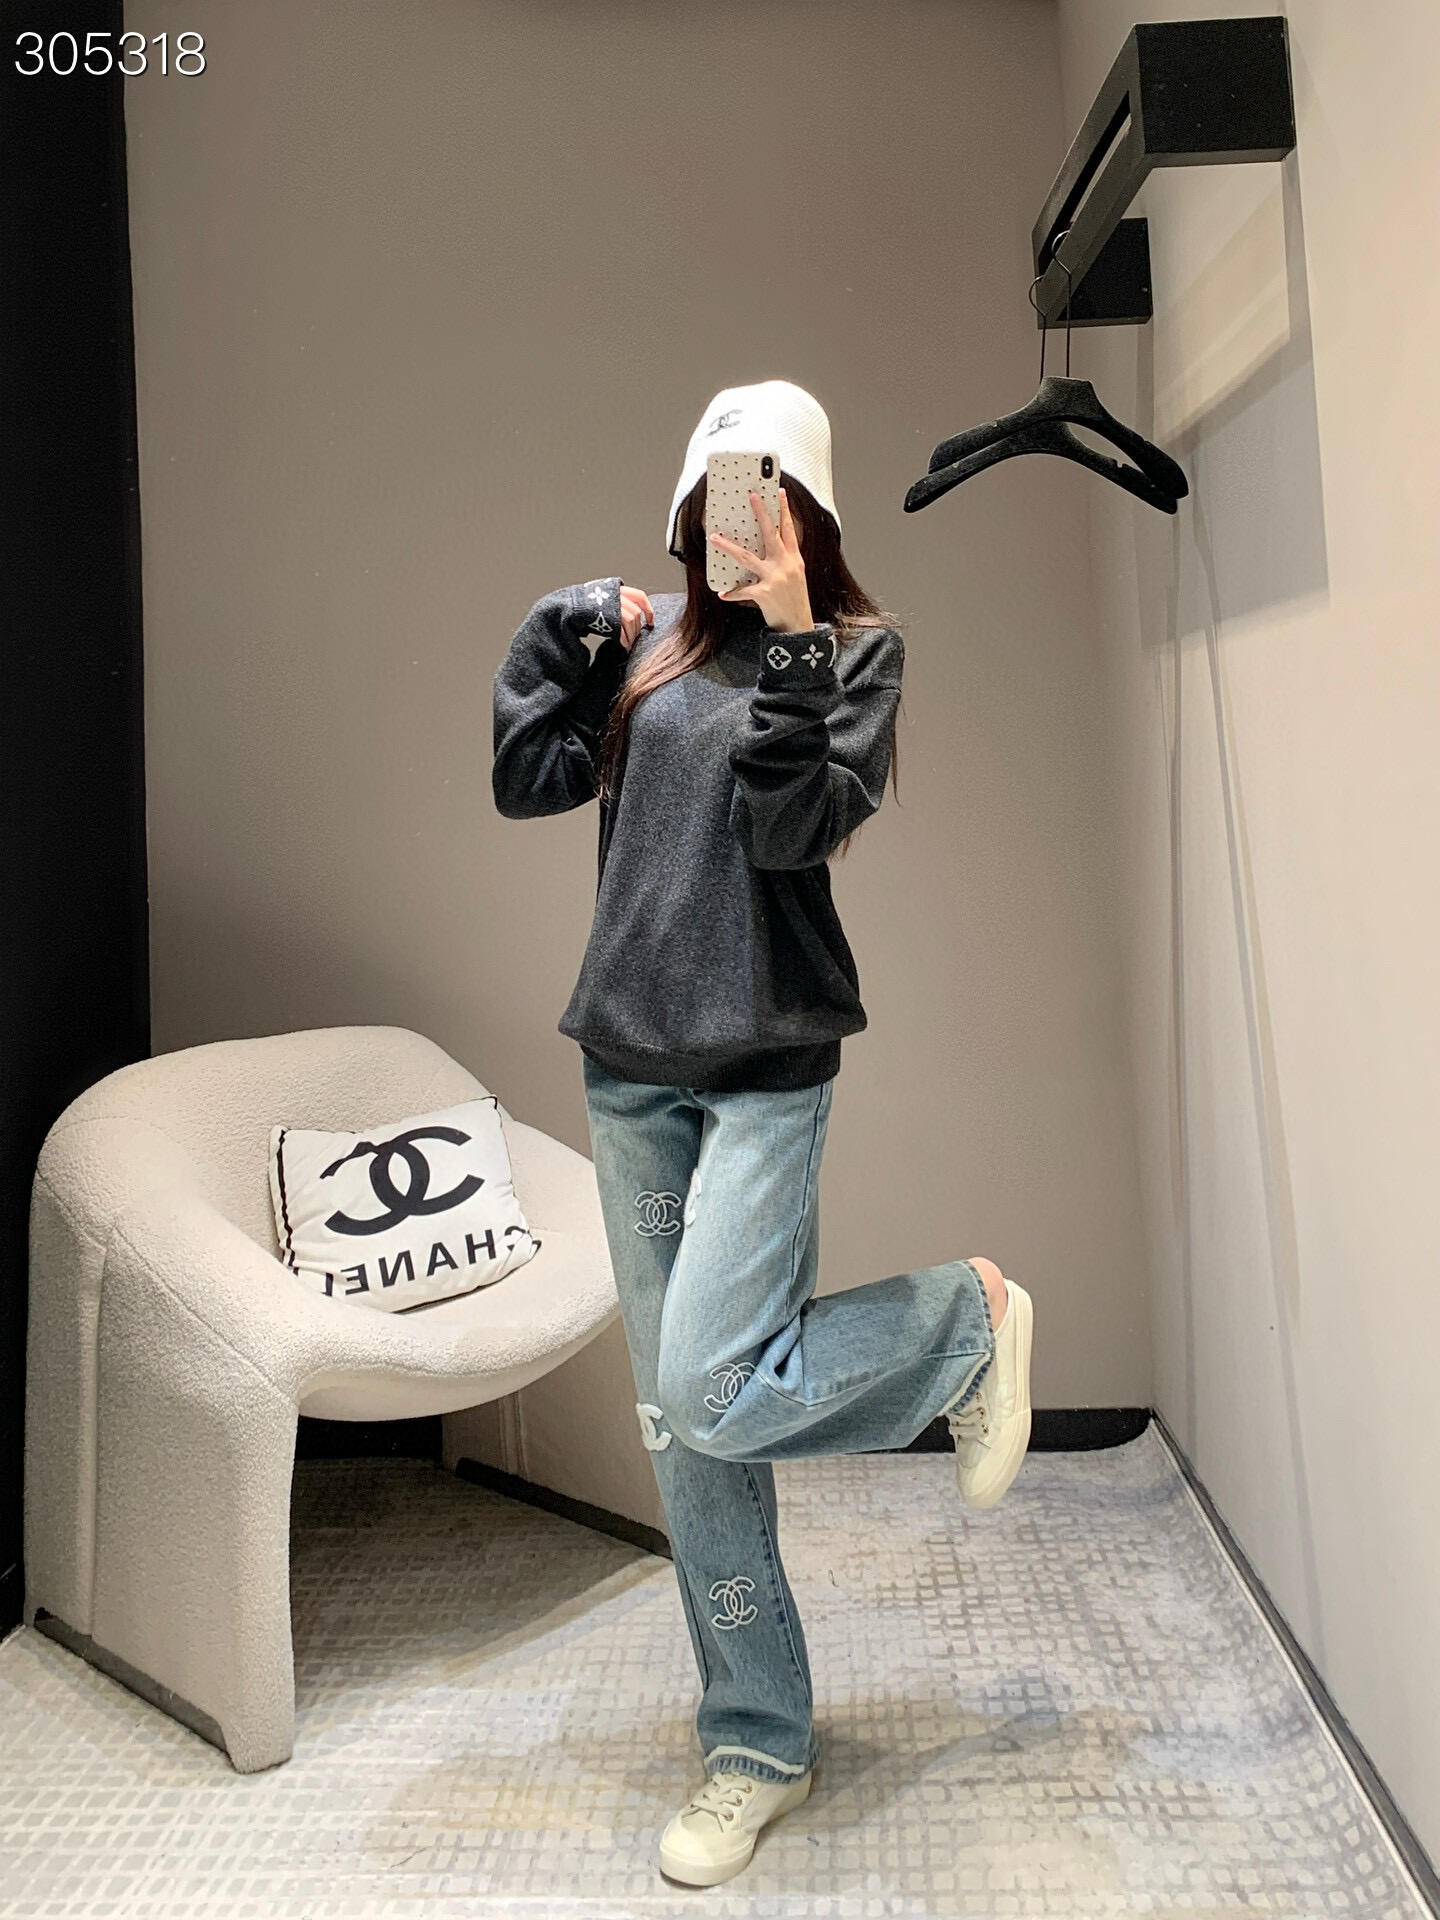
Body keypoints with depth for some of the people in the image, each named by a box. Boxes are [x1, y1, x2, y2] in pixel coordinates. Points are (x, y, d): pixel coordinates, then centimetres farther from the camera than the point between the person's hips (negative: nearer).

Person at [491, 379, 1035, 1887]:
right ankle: (759, 1747, 24)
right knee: (677, 1424, 8)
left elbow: (794, 825, -13)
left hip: (764, 1066, -4)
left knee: (711, 1392, -15)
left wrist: (789, 643, -20)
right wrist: (562, 623, 3)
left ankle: (966, 1322, 13)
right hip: (630, 1064, 5)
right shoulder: (647, 636, 12)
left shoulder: (857, 648, 1)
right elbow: (525, 782, 6)